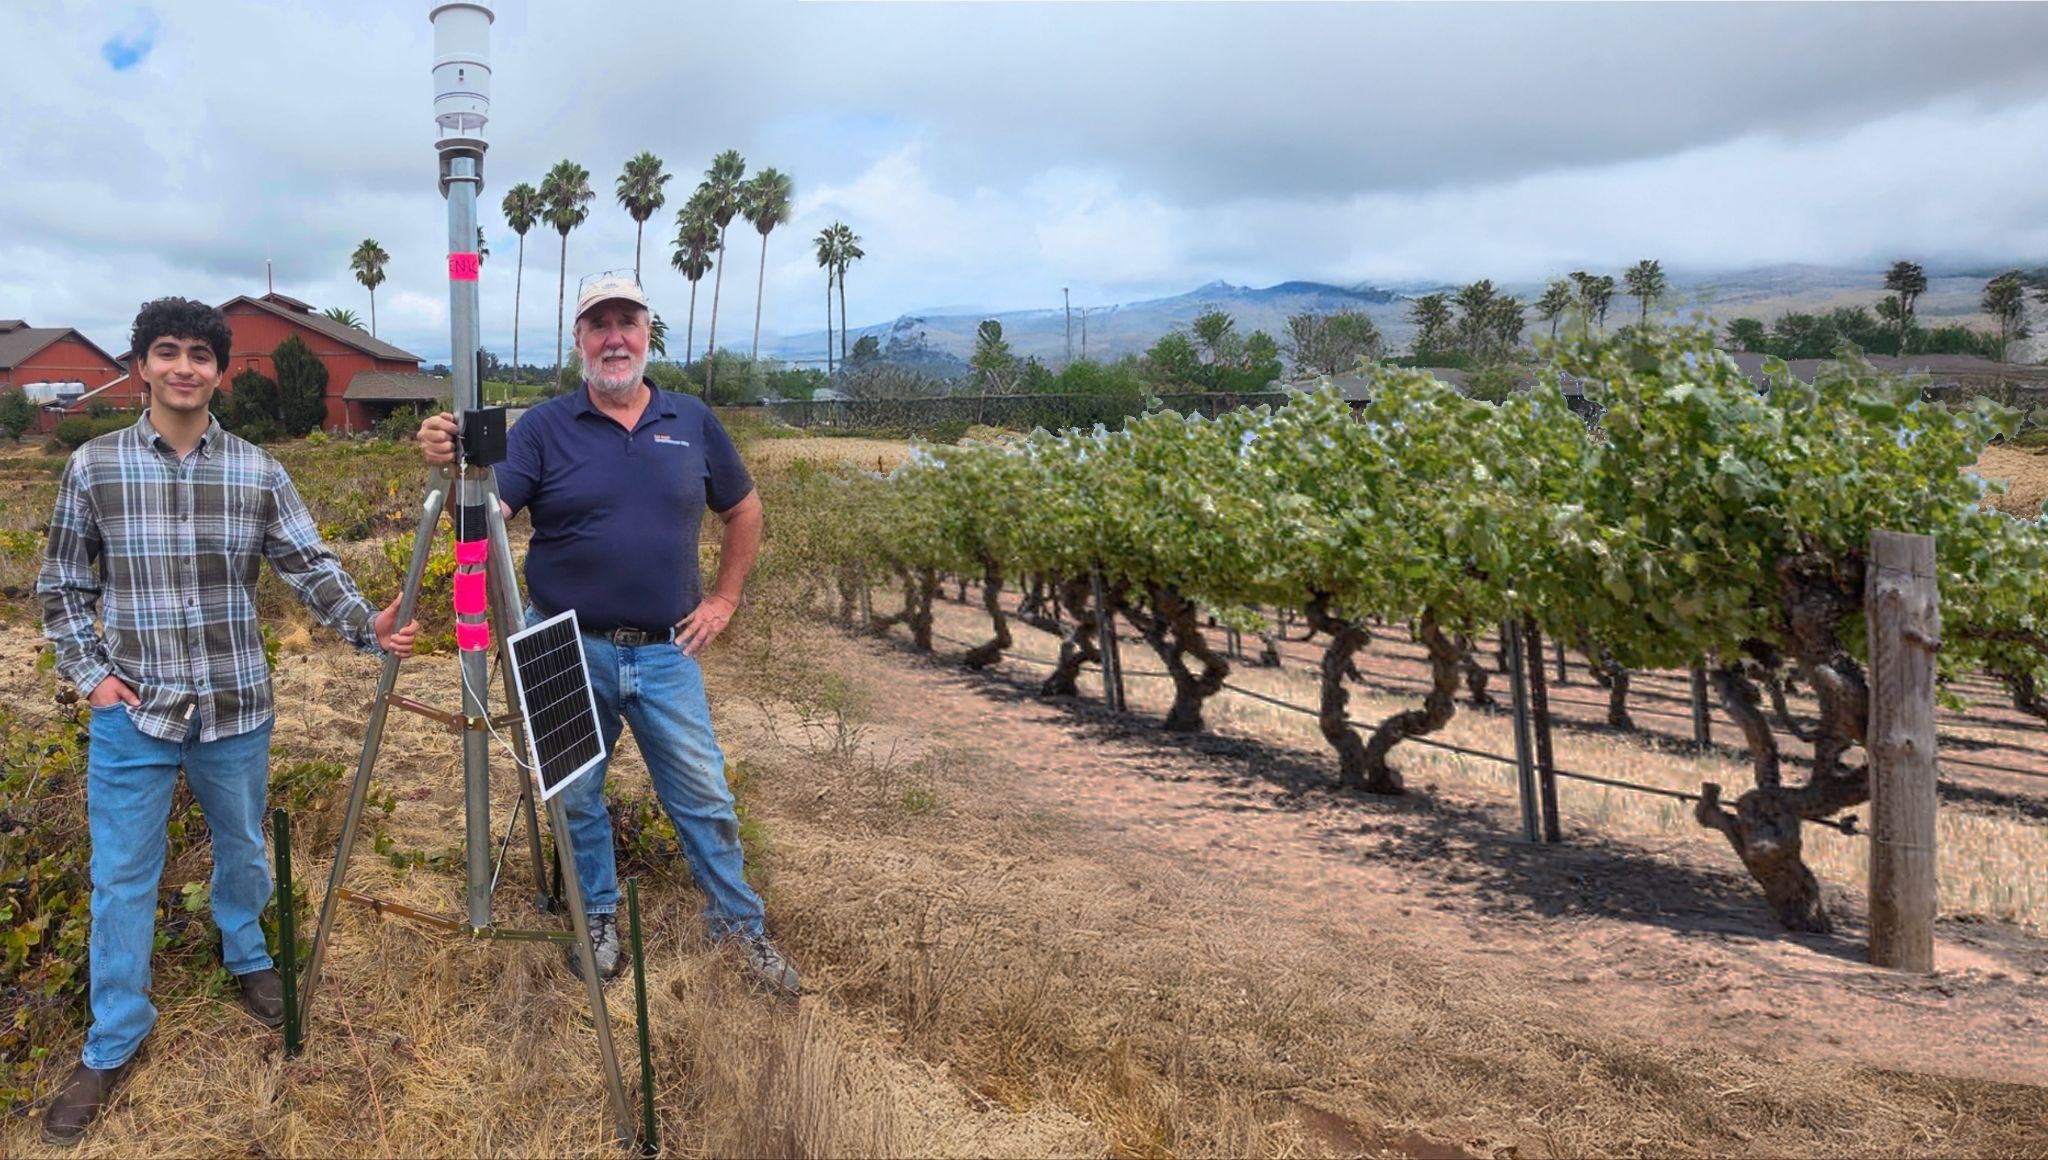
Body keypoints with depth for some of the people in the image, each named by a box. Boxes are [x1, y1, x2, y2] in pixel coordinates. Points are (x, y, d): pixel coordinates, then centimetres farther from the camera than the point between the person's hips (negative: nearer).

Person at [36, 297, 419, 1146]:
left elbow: (311, 568, -3)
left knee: (243, 851, 18)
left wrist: (369, 628, -18)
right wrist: (89, 671, -5)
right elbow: (62, 588, 5)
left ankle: (247, 957, 45)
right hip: (133, 712, -1)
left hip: (236, 710, 1)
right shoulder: (93, 467, -3)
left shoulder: (257, 473, -1)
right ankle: (111, 1045, 19)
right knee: (122, 877, 5)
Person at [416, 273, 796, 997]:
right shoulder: (544, 427, -3)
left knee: (704, 797, 6)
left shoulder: (692, 421, 4)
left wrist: (724, 597, 8)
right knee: (577, 798, 11)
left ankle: (741, 927, 21)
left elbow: (742, 510, 15)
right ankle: (599, 921, 31)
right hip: (569, 650, -1)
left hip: (666, 650, 1)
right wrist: (451, 467, -34)